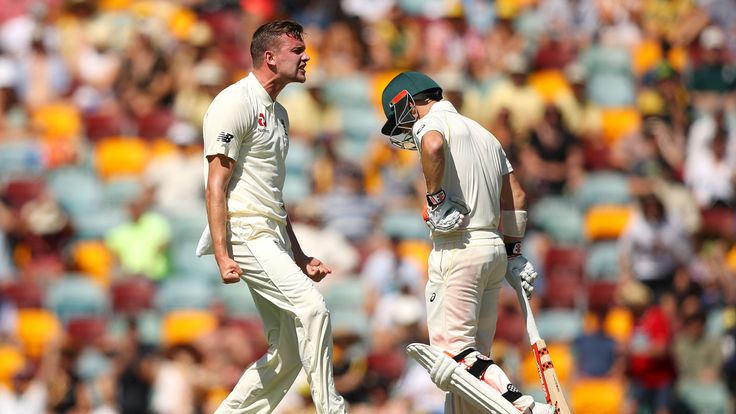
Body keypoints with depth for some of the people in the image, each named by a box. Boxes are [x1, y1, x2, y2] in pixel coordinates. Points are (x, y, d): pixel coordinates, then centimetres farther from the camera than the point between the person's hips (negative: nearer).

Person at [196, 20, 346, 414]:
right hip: (245, 233, -10)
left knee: (289, 354, 4)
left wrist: (299, 257, 24)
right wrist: (222, 256, -22)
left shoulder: (277, 112, 21)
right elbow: (216, 184, -15)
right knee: (311, 305, -24)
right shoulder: (236, 102, -8)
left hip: (273, 238, 10)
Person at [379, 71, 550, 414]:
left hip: (458, 250, -9)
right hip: (494, 248, 9)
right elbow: (516, 196, 23)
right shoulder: (482, 132, 23)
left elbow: (432, 146, -28)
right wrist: (513, 253, 26)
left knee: (453, 350, -11)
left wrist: (435, 198, -18)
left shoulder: (431, 123, -3)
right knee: (473, 357, 10)